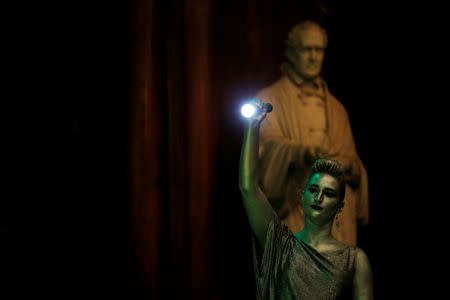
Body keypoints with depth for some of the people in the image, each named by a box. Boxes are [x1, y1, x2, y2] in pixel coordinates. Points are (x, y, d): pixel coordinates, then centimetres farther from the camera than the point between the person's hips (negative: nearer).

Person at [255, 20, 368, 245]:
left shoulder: (336, 108, 21)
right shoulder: (269, 99, 6)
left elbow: (351, 159, 22)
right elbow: (269, 145, -10)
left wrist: (349, 167, -3)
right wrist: (303, 153, -30)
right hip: (294, 209, -4)